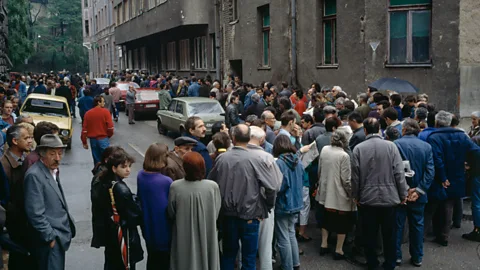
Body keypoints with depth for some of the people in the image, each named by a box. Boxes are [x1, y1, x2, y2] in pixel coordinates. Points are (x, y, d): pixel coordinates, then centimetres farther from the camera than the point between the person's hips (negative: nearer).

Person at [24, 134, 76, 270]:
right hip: (51, 238, -9)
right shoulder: (34, 175, -18)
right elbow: (35, 212, -21)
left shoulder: (53, 171, 10)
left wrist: (68, 223, 13)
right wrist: (50, 237, -18)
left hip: (59, 235, 9)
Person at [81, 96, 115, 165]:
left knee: (96, 160, 12)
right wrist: (109, 135, 8)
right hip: (103, 139, -4)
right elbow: (110, 126, -12)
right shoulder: (105, 112, -7)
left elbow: (84, 129, 3)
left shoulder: (88, 113, 5)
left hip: (92, 139, 4)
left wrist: (84, 142, 10)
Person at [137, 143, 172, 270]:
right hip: (163, 229, -6)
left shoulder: (140, 175, -7)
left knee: (152, 259, 24)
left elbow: (140, 198, 4)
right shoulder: (166, 181, -27)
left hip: (148, 227, 6)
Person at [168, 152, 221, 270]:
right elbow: (216, 213, -5)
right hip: (207, 236, 0)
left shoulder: (175, 187, -19)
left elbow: (171, 214, -4)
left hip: (183, 237, 0)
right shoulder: (213, 186, -19)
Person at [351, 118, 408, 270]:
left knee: (370, 234, 11)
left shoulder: (358, 148, -7)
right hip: (389, 197, 0)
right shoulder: (390, 146, -6)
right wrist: (403, 194, 3)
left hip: (367, 198, 0)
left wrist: (356, 196, 7)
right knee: (389, 234, 12)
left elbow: (355, 175, -5)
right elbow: (399, 173, -7)